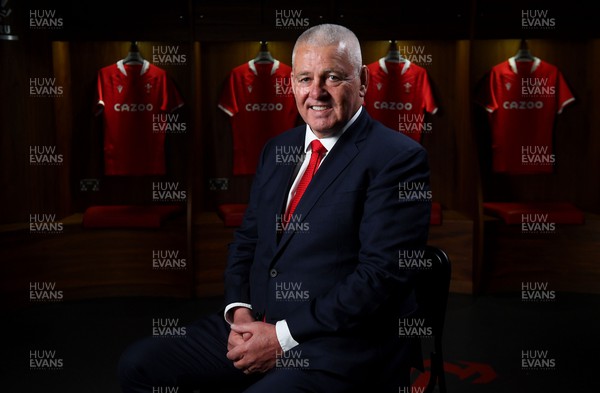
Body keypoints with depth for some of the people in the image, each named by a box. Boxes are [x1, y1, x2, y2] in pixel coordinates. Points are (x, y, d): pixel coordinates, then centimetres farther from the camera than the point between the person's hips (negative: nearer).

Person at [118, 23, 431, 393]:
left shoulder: (399, 158, -9)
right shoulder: (277, 148, 13)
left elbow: (382, 273, -16)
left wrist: (284, 336, -16)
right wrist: (239, 311, -3)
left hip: (342, 347, -7)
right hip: (256, 325, 7)